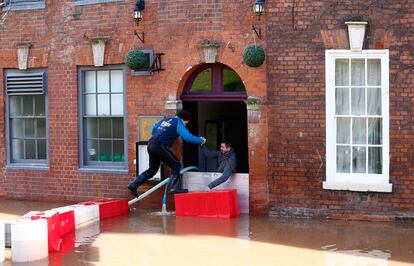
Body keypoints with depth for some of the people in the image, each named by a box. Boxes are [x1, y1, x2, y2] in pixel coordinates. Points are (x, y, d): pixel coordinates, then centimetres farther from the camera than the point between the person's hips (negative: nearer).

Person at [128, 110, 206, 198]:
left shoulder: (165, 120, 20)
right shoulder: (178, 123, -3)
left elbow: (153, 127, 31)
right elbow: (188, 137, -14)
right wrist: (201, 140, -4)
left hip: (151, 145, 8)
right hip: (160, 146, -8)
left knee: (152, 170, 19)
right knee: (176, 164, 2)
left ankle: (133, 185, 17)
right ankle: (175, 187, -5)